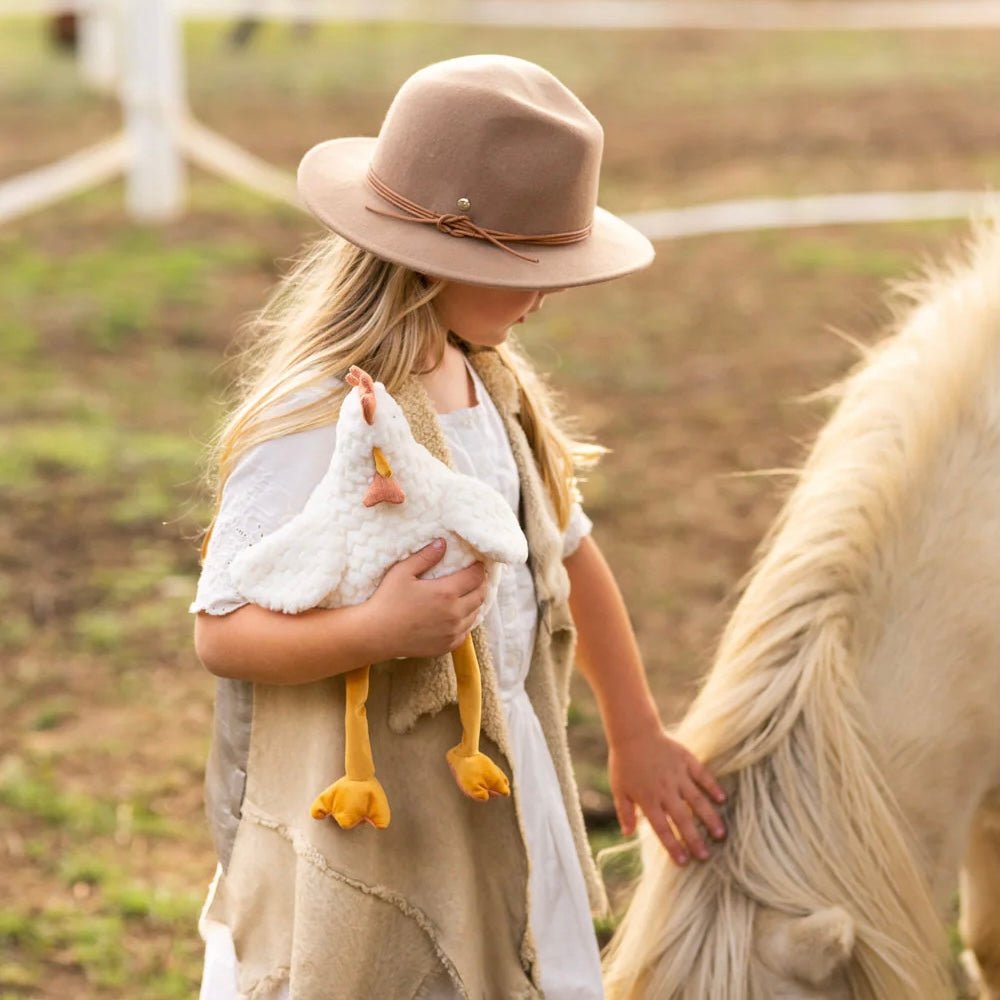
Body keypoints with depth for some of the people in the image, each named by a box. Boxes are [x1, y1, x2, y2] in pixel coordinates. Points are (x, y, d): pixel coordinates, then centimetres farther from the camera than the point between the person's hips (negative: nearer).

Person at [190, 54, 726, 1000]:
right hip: (367, 823, -8)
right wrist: (375, 631, -37)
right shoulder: (318, 422, -21)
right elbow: (221, 632, -19)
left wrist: (637, 739, 24)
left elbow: (567, 553, 15)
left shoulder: (493, 381, 3)